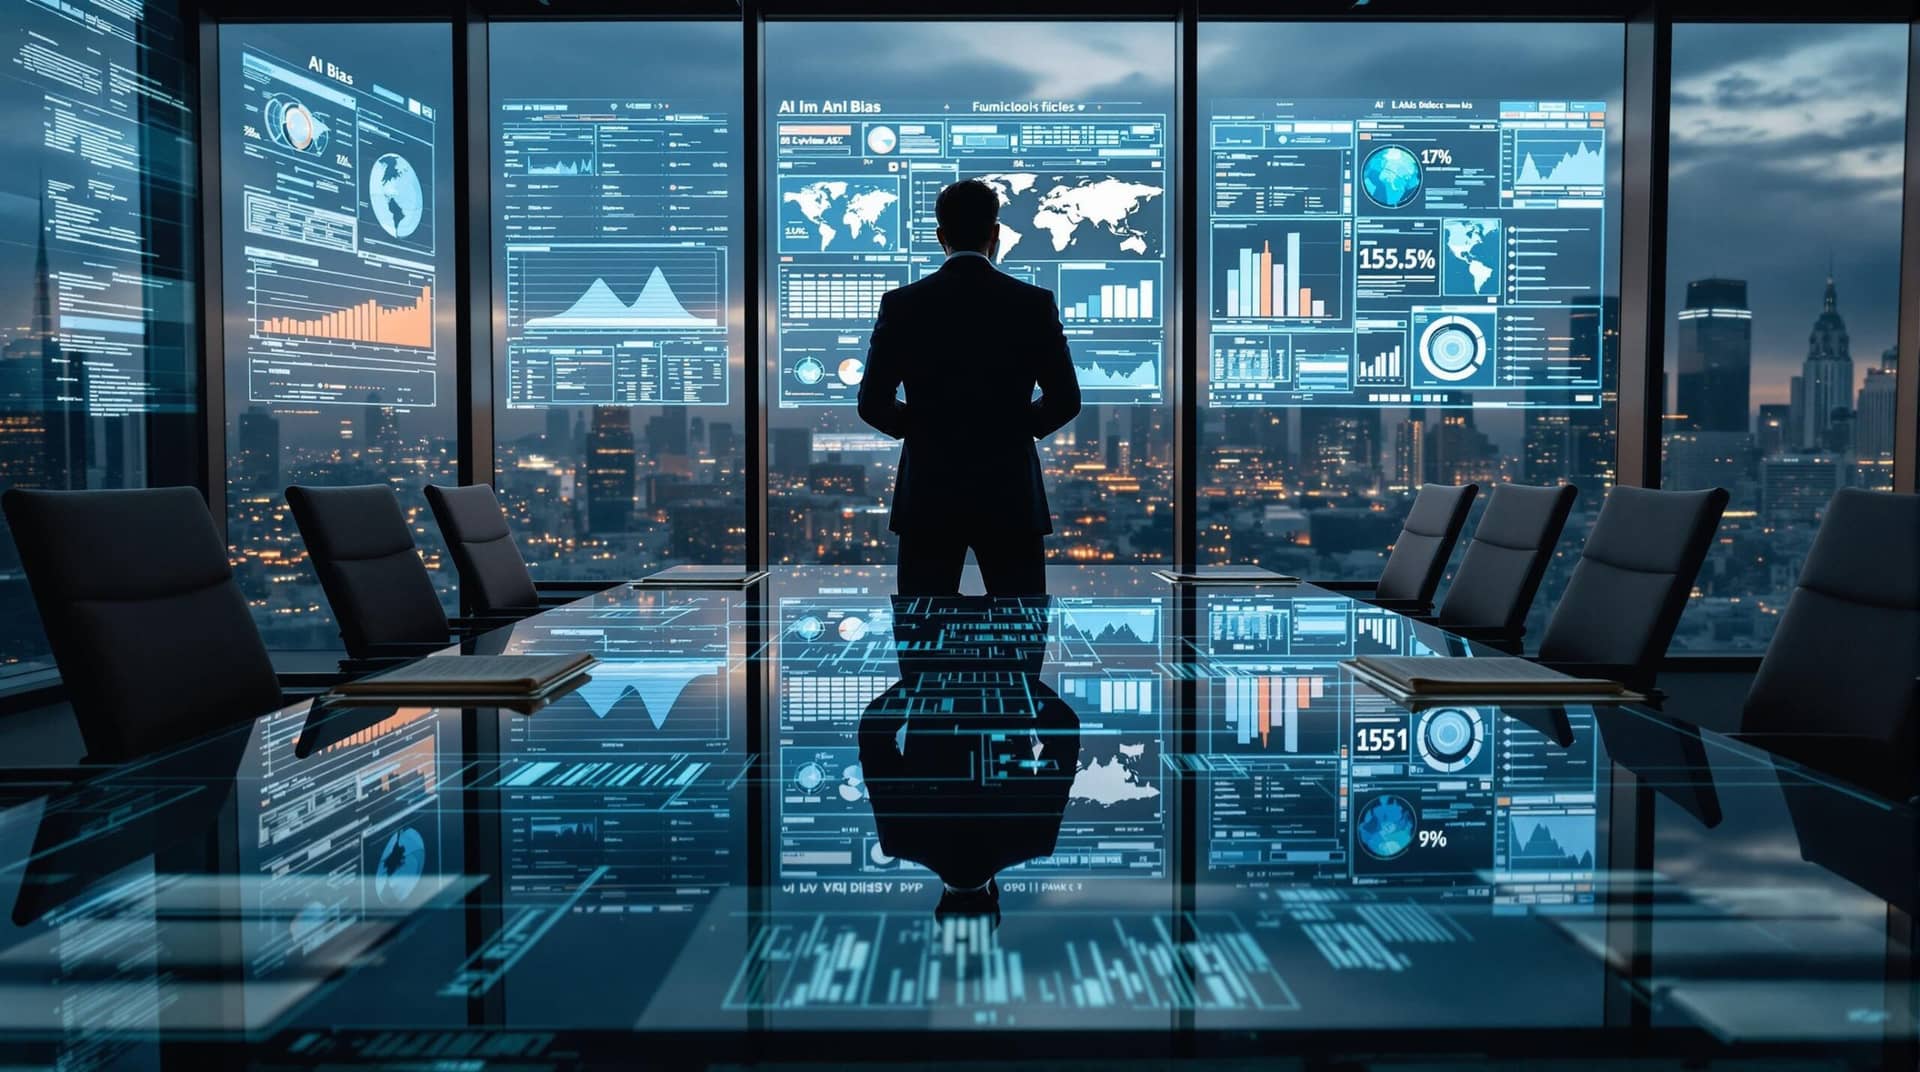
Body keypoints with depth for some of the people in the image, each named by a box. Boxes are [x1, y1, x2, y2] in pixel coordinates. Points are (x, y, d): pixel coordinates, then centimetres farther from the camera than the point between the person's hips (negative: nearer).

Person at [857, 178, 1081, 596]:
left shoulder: (902, 304, -3)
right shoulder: (1035, 303, -3)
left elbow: (873, 402, -3)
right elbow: (1065, 400, -1)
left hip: (928, 496, 0)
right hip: (1011, 495, 0)